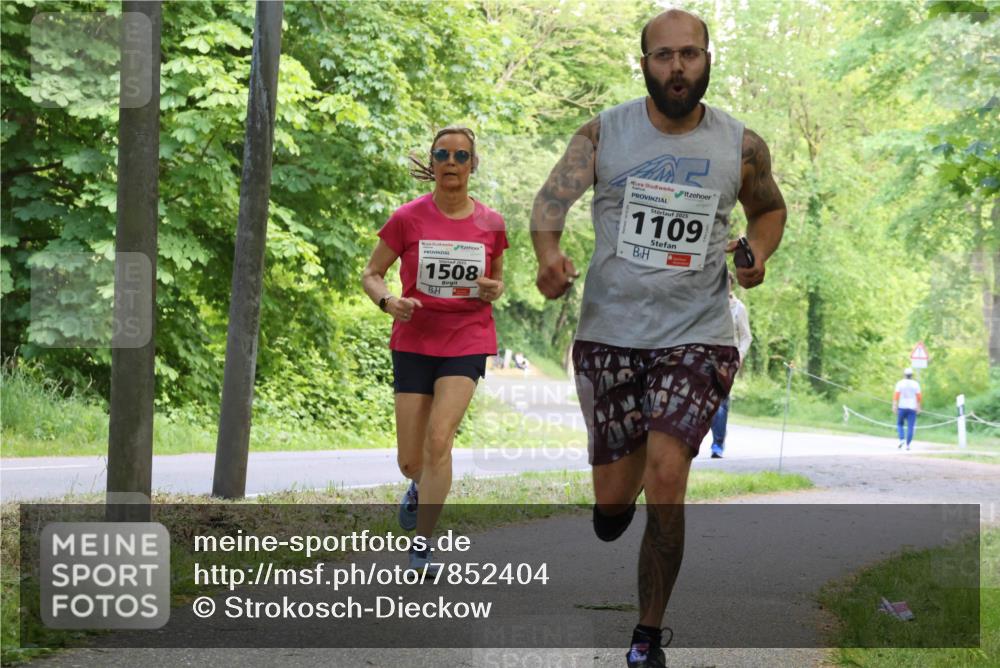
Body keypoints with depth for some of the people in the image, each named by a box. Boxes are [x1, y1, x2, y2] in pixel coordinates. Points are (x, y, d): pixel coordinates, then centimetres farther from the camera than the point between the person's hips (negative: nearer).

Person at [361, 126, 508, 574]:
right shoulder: (407, 219, -4)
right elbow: (370, 274, 4)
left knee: (438, 439, -19)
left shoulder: (490, 223, 2)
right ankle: (420, 487, 42)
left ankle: (421, 548, -9)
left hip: (467, 341, 0)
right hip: (414, 341, 0)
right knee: (410, 461, 2)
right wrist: (387, 300, -17)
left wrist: (494, 289, -7)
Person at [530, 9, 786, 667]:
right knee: (612, 501, 4)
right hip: (609, 333, 1)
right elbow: (553, 197, -11)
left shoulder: (742, 146, 1)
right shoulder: (604, 133, -2)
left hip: (698, 335, -1)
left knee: (665, 479, -17)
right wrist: (549, 253, -32)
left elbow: (770, 207, 19)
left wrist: (758, 254, -2)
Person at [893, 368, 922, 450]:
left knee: (900, 424, 15)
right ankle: (907, 444, -4)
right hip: (912, 408, 0)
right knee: (910, 427, 1)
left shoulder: (900, 383, 0)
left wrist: (894, 406, -8)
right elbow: (919, 397, 3)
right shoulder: (916, 384, 3)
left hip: (902, 407, 0)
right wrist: (919, 407, 14)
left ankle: (902, 439, -4)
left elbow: (896, 395, -8)